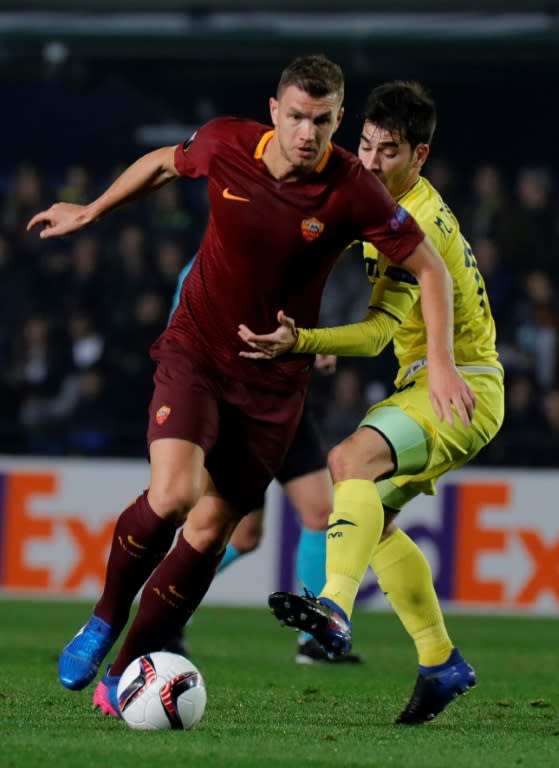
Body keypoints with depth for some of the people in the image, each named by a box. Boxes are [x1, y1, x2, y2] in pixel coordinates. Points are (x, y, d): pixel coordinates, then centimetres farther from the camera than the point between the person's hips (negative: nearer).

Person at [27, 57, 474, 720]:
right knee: (172, 494, -23)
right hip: (194, 351, 0)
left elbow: (430, 269, -7)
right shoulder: (226, 145, -11)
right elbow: (165, 163, 12)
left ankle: (123, 675, 13)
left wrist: (440, 361, -16)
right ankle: (104, 620, 3)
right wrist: (90, 211, 23)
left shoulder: (352, 191, -16)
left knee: (210, 530, -1)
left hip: (273, 380, 0)